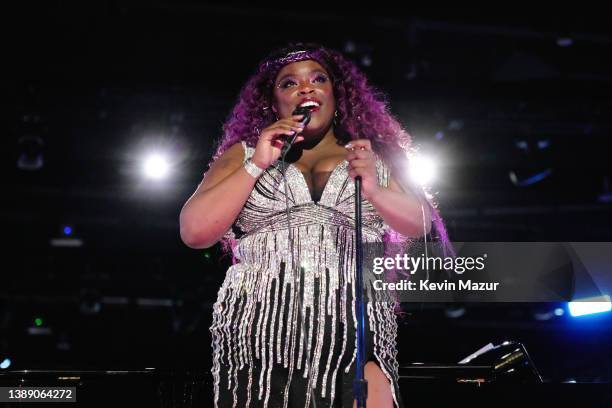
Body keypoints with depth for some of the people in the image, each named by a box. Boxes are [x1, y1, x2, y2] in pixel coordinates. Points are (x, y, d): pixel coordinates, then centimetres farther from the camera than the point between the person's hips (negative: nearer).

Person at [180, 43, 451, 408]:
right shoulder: (243, 155, 15)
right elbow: (193, 232, 4)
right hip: (261, 330, 0)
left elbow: (421, 224, 7)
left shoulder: (372, 158, 16)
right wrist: (257, 165, -2)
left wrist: (375, 191, -13)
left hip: (353, 330, 0)